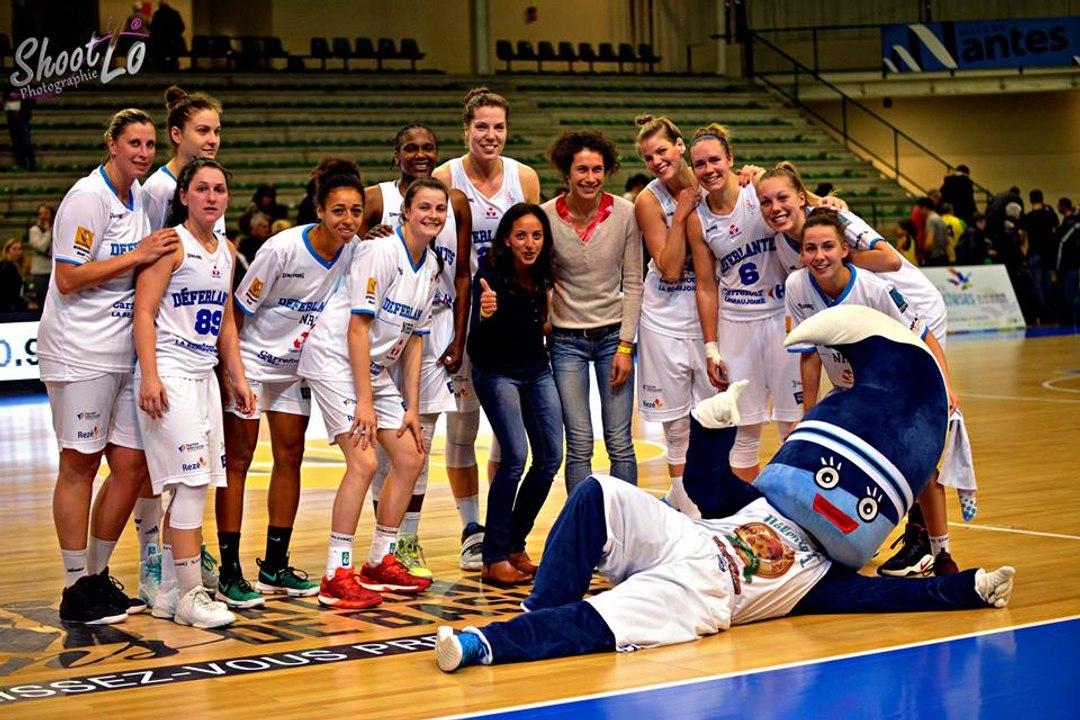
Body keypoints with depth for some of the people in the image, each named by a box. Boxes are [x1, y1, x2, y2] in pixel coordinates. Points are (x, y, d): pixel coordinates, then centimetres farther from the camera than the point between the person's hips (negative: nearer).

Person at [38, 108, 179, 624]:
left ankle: (98, 576, 20)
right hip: (80, 353, -8)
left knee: (132, 466, 7)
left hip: (124, 353, 8)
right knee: (79, 466, -1)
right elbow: (68, 278, -17)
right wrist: (138, 256, -18)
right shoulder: (87, 196, -12)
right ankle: (76, 589, 6)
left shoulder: (141, 195, 12)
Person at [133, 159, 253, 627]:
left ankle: (168, 592, 14)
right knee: (191, 483, -11)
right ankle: (190, 595, -6)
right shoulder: (171, 244, -8)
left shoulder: (226, 251, 15)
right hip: (169, 373, -8)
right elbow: (144, 312, -13)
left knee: (190, 487, 7)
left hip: (205, 375, 8)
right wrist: (149, 377, -22)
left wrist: (237, 377, 17)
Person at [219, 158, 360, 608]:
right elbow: (237, 312, -17)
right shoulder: (283, 249, -24)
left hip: (297, 366, 6)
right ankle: (229, 573, -1)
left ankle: (275, 567, 17)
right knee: (237, 460, -4)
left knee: (290, 459, 7)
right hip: (252, 362, -6)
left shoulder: (354, 252, -9)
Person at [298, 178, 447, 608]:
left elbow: (413, 340, 11)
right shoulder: (380, 252, -17)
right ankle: (336, 577, -14)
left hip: (376, 368, 9)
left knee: (411, 458, 6)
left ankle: (380, 563, 18)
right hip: (334, 360, -9)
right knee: (363, 462, -19)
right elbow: (358, 327, -19)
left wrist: (412, 407, 5)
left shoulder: (432, 266, 7)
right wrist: (363, 401, -21)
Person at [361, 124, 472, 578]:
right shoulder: (375, 200, -1)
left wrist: (459, 338, 2)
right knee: (384, 439, -1)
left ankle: (410, 541, 13)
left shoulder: (456, 203, 7)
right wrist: (365, 244, -22)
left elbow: (462, 275, 8)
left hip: (435, 328, 2)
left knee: (421, 442, 5)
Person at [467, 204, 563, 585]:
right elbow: (476, 349, -25)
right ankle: (494, 559, -12)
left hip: (537, 371, 6)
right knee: (515, 456, -19)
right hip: (498, 373, -6)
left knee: (550, 458, 0)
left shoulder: (542, 273, -3)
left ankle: (515, 546, 14)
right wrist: (485, 314, -42)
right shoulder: (491, 274, -20)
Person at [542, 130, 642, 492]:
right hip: (567, 339, 0)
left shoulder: (625, 213, -5)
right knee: (579, 445, -3)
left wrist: (625, 346, -5)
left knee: (620, 442, -2)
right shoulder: (547, 216, -7)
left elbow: (633, 283, -1)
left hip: (613, 335, 1)